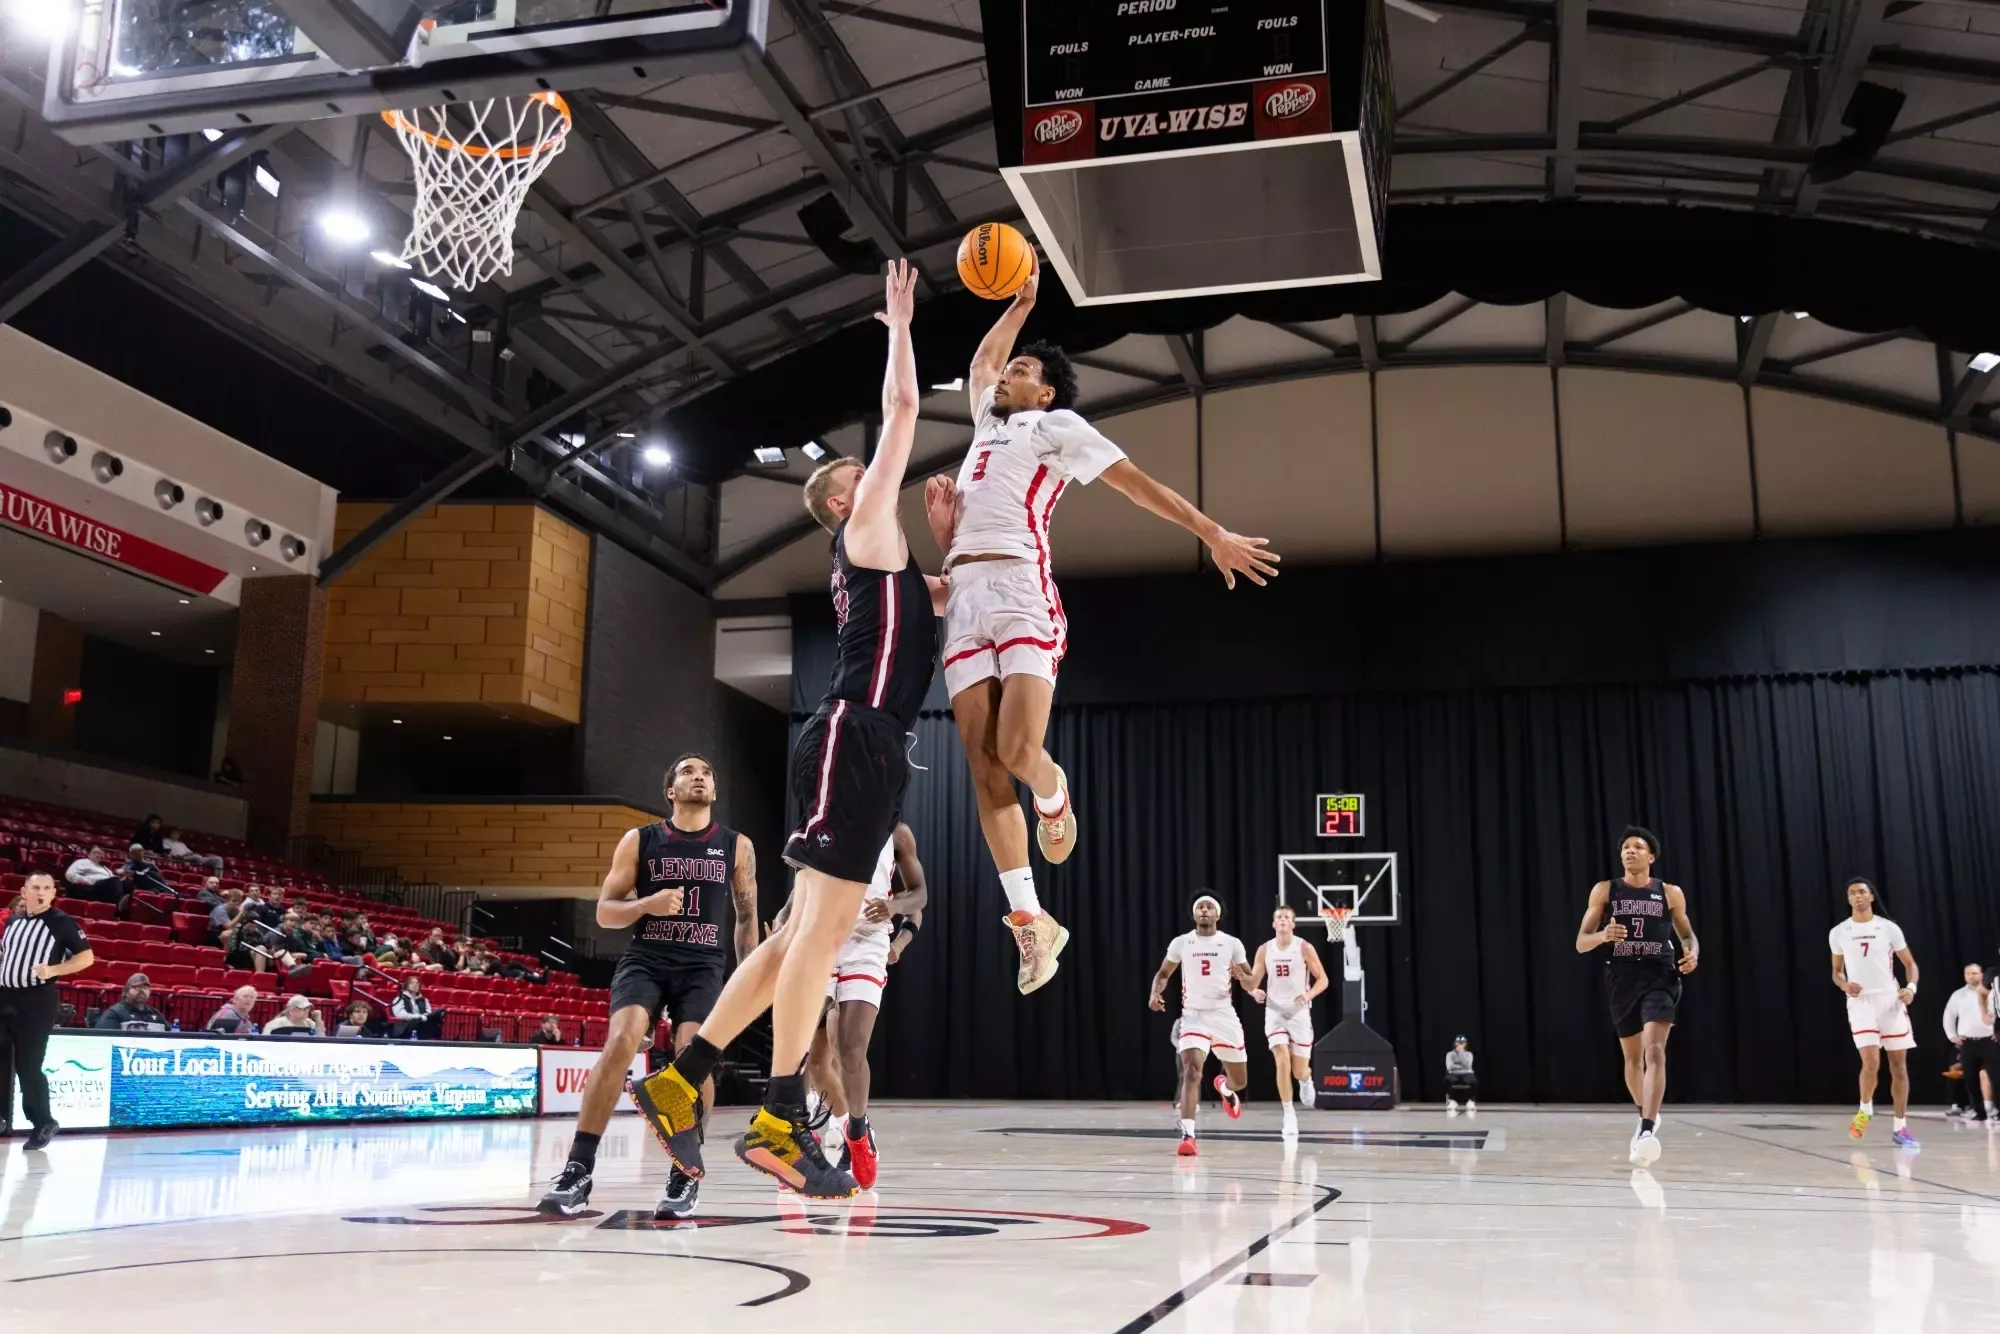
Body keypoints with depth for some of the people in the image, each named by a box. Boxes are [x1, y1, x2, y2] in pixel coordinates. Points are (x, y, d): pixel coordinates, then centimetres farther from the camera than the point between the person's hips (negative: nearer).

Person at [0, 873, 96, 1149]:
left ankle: (43, 1123, 14)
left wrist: (54, 970, -17)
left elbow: (86, 957, -5)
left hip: (37, 1001, -5)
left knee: (28, 1065, -2)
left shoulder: (62, 922, -5)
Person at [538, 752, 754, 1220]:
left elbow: (747, 917, 14)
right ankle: (578, 1168, -20)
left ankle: (684, 1174, -2)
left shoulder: (737, 846, 8)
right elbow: (604, 911, 4)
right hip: (645, 959, -1)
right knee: (621, 1041, -25)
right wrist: (646, 905, -16)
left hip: (702, 965, 1)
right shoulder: (639, 841, 4)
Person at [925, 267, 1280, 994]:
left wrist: (1213, 534, 1)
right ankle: (1029, 919, -1)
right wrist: (1020, 304, 49)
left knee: (1018, 750, -21)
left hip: (1021, 592, -6)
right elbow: (981, 361, 49)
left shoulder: (1059, 426, 11)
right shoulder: (988, 421, 29)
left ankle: (1054, 793, 15)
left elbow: (1140, 484, 6)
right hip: (964, 598, 6)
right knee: (985, 767, -4)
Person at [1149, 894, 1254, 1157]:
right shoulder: (1181, 943, 0)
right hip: (1193, 1016, -1)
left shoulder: (1232, 944, -1)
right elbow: (1163, 973, 14)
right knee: (1192, 1070, -23)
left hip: (1223, 1015, 1)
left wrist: (1242, 977, -21)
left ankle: (1224, 1087, 51)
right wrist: (1155, 993, -7)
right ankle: (1187, 1135, -25)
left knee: (1240, 1081, 12)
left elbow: (1251, 985, 3)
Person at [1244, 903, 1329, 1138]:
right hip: (1274, 1012, 1)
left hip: (1299, 1012, -1)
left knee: (1299, 1071, 4)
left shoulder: (1305, 948, -8)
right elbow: (1252, 981, 5)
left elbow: (1322, 979, -4)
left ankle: (1306, 1081, 44)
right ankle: (1289, 1116, -8)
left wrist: (1309, 995, -24)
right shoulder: (1264, 950, 0)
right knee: (1282, 1061, -17)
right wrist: (1254, 991, -19)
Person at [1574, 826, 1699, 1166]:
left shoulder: (1670, 893, 4)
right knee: (1632, 1056, 14)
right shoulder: (1604, 891, 4)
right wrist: (1603, 936, -21)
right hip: (1622, 979, 2)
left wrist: (1692, 954, -9)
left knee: (1654, 1051, -20)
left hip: (1659, 977, -2)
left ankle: (1647, 1131, -29)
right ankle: (1646, 1117, 38)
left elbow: (1687, 934, 15)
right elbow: (1581, 943, 1)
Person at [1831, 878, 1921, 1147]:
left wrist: (1911, 987, -10)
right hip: (1861, 1002, -1)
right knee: (1871, 1062, -17)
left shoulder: (1889, 928, 2)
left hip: (1891, 1000, 1)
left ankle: (1900, 1128, 13)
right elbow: (1837, 971, 14)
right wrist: (1845, 986, -8)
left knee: (1899, 1065, 4)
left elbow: (1910, 964, 9)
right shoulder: (1838, 933, 4)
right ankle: (1865, 1110, 9)